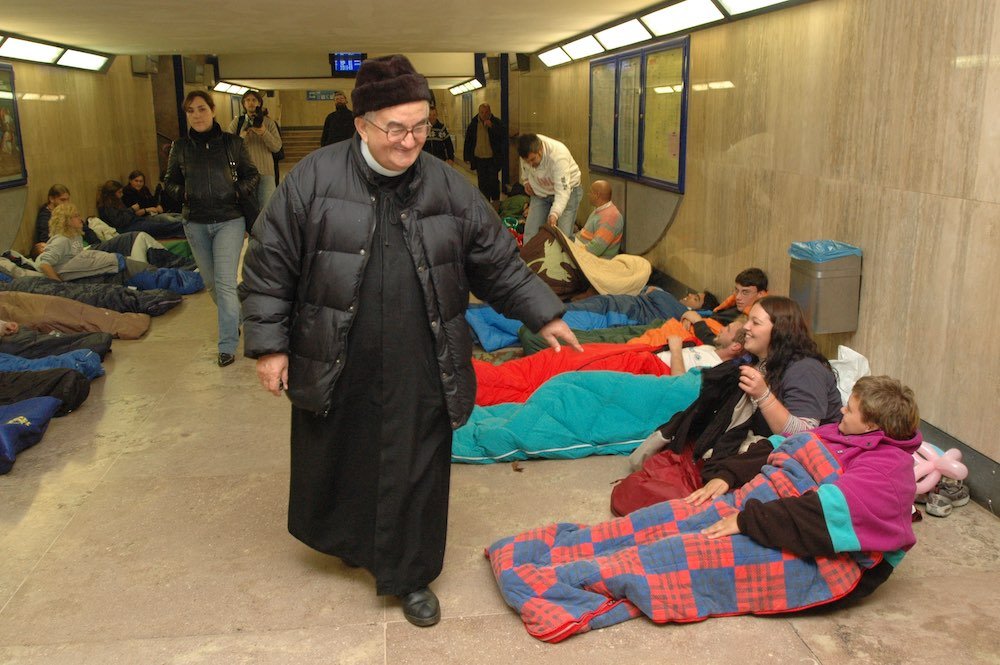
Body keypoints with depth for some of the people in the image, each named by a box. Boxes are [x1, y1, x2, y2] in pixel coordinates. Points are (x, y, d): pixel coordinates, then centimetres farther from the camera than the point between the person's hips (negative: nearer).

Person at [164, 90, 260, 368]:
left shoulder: (232, 143, -2)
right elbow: (169, 181, 13)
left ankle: (228, 345, -5)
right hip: (195, 223, 4)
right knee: (211, 282, 14)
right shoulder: (180, 147, 4)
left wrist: (239, 190, -13)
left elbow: (252, 175, 7)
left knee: (225, 282, -11)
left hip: (229, 221, -3)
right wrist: (181, 193, -9)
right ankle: (234, 318, 39)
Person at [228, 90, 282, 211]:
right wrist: (241, 138, -16)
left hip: (265, 172, -1)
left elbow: (277, 147, -1)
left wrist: (264, 133, -17)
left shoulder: (269, 123, 7)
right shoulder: (236, 122, 7)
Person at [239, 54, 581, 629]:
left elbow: (499, 263, 9)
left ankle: (410, 575, 30)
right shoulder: (314, 179, -7)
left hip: (419, 374, 1)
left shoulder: (449, 187, 0)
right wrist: (270, 344, -4)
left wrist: (545, 315, 8)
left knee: (416, 472, 8)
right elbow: (269, 265, -2)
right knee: (334, 462, 19)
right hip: (335, 368, 0)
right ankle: (343, 540, 50)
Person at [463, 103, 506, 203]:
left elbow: (503, 136, -16)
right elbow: (468, 141, 10)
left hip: (493, 158, -3)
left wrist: (492, 127, -24)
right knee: (482, 183, 7)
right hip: (479, 158, 3)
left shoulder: (497, 122, -3)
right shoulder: (473, 124, 4)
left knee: (493, 181, -3)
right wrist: (468, 158, 9)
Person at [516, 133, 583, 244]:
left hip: (567, 190, -5)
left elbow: (562, 191, -42)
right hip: (540, 191, 5)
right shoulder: (527, 150, -20)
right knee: (530, 232, -1)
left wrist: (554, 214, -54)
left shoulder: (558, 156, -37)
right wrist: (525, 180, 0)